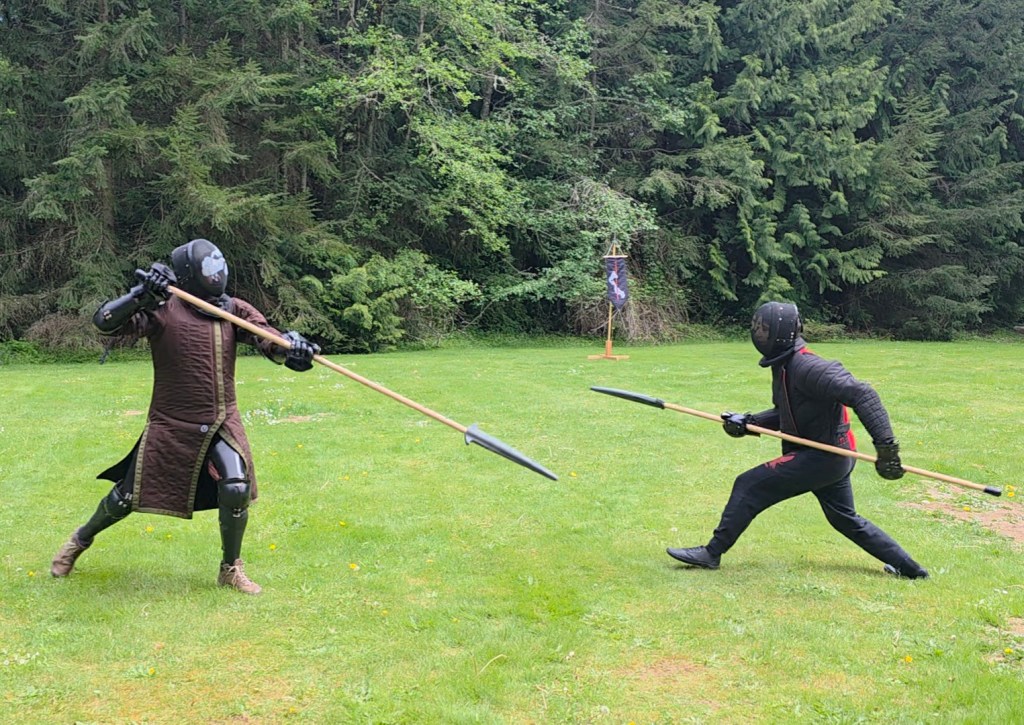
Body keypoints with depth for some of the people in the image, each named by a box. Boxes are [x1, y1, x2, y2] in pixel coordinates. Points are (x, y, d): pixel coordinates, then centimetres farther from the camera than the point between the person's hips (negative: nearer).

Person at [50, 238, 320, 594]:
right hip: (170, 425, -2)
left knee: (236, 489, -17)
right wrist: (141, 295, -36)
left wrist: (291, 346, -37)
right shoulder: (161, 309, -12)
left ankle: (231, 569, 8)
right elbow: (104, 322, -21)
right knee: (127, 496, 9)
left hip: (221, 423, 2)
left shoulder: (234, 310, -2)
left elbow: (267, 337, -14)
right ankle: (81, 539, 40)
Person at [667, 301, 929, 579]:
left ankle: (711, 553, 1)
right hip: (830, 459, 10)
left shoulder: (806, 366, -23)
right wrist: (747, 422, 4)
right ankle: (909, 568, 31)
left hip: (822, 456, -10)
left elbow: (861, 394, -30)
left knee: (749, 486, -8)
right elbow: (785, 413, 19)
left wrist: (885, 444, -37)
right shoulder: (784, 365, 7)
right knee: (846, 519, 23)